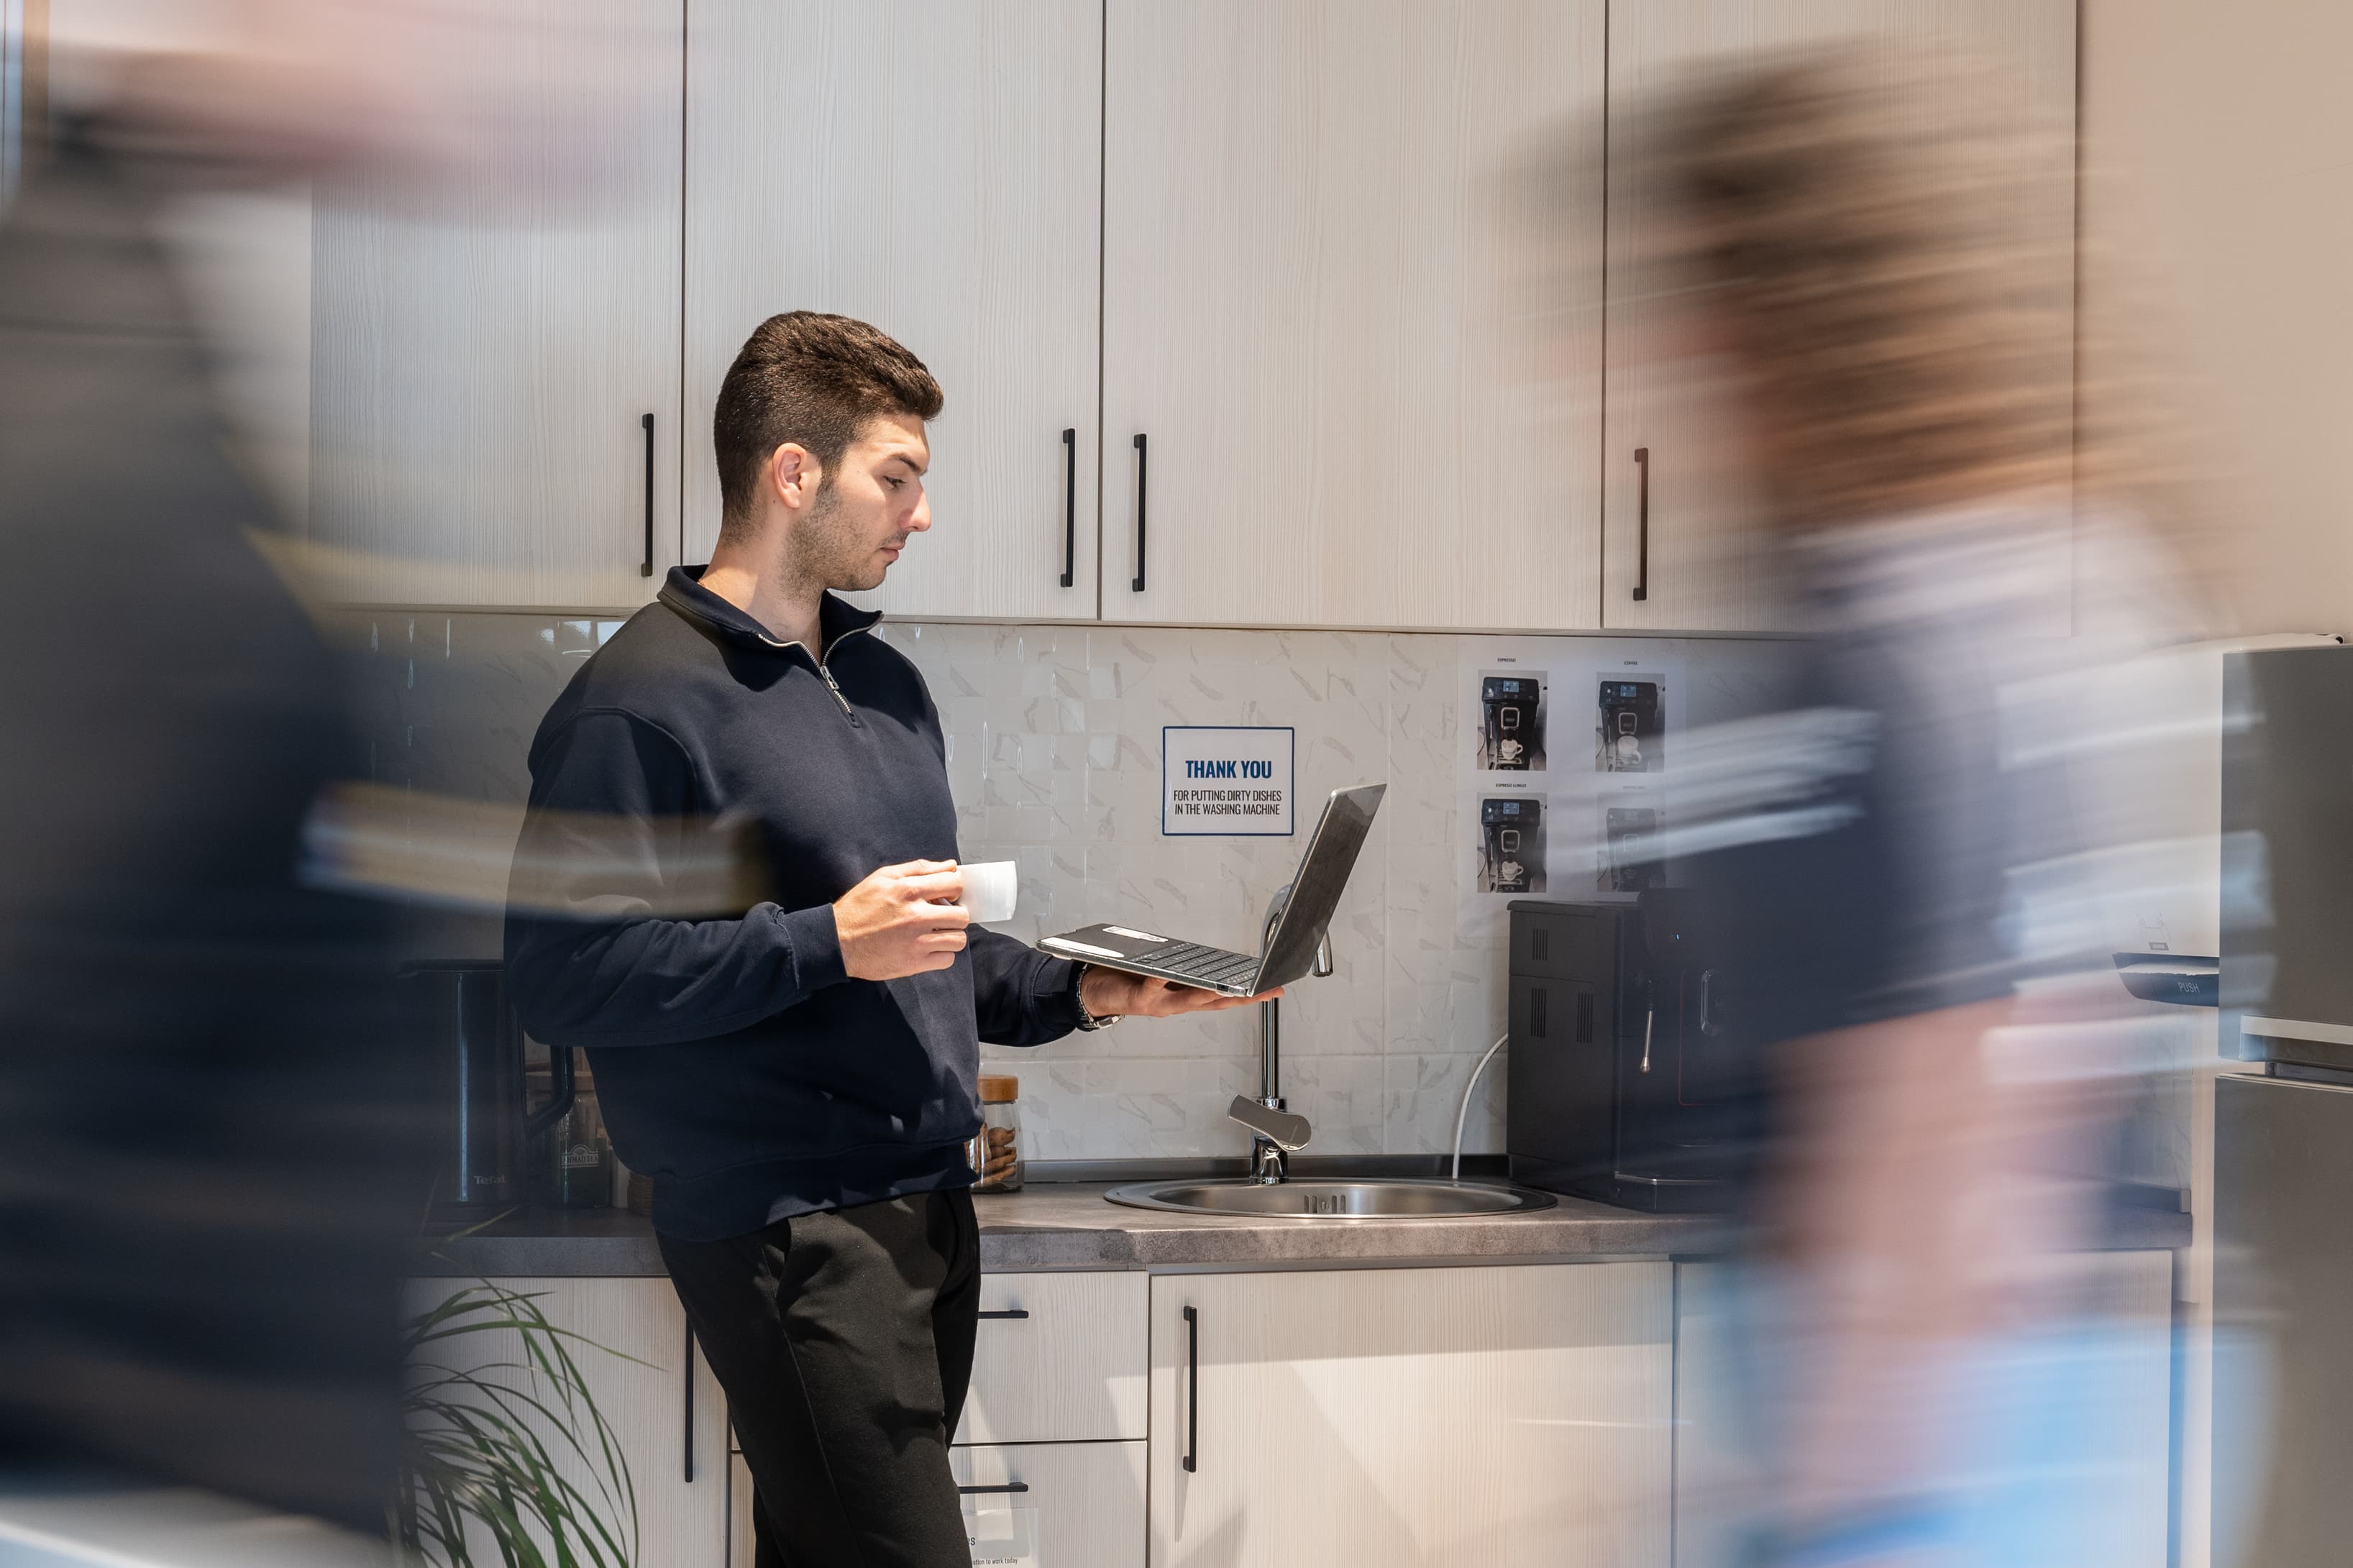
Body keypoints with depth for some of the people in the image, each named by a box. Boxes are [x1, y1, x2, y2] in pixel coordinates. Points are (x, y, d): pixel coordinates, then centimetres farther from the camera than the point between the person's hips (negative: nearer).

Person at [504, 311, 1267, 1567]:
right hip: (786, 1221, -8)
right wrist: (828, 943, -20)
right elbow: (562, 977, -17)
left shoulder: (885, 682, 18)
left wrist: (1084, 992, 11)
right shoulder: (642, 698, -9)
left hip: (927, 1205, 8)